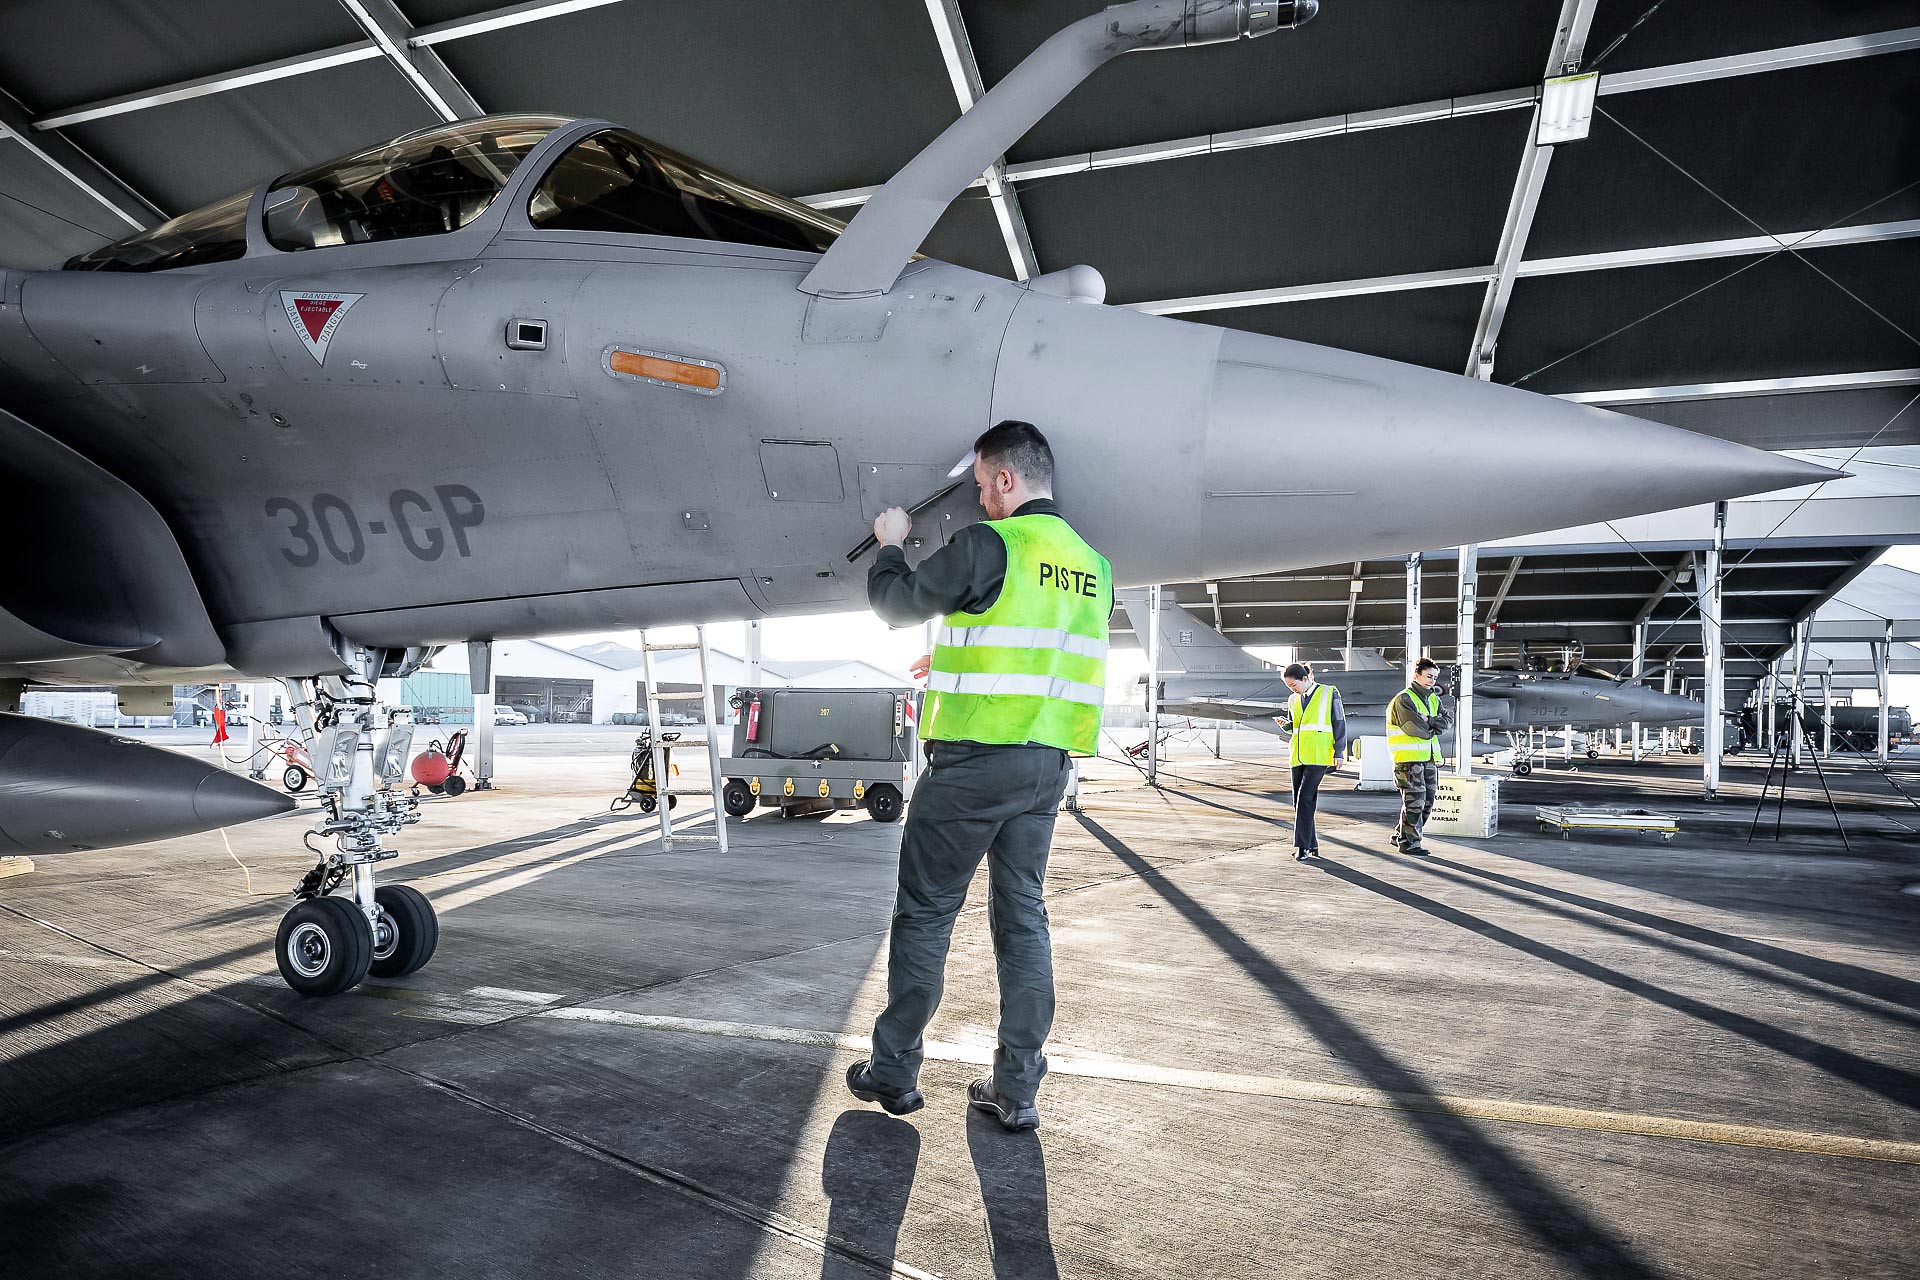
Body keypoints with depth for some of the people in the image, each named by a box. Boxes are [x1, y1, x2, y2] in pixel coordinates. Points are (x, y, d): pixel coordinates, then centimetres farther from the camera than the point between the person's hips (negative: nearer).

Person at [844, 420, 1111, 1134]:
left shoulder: (991, 545, -11)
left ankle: (894, 1071, 16)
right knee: (1023, 916, 11)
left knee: (924, 912, 6)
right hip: (1049, 764, 7)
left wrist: (890, 546, 18)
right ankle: (1017, 1090, 15)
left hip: (975, 757, -6)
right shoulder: (1091, 565, 11)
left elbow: (898, 603, -2)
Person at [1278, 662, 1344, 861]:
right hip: (1298, 756, 6)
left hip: (1319, 755, -6)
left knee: (1305, 798, -14)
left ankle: (1302, 846, -12)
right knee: (1299, 801, 5)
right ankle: (1312, 845, 15)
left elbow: (1339, 724, 0)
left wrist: (1339, 752, -5)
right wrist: (1285, 724, 3)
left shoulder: (1329, 693, 0)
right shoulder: (1293, 700, 16)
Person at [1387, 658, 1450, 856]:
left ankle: (1400, 835, 23)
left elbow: (1447, 720, 2)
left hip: (1429, 758, 8)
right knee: (1415, 801, -8)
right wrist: (1435, 726, -3)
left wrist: (1427, 721, -15)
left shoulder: (1433, 699, 17)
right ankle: (1409, 842, 1)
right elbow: (1414, 728, -20)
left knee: (1427, 802, 11)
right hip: (1409, 758, -8)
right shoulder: (1403, 699, -10)